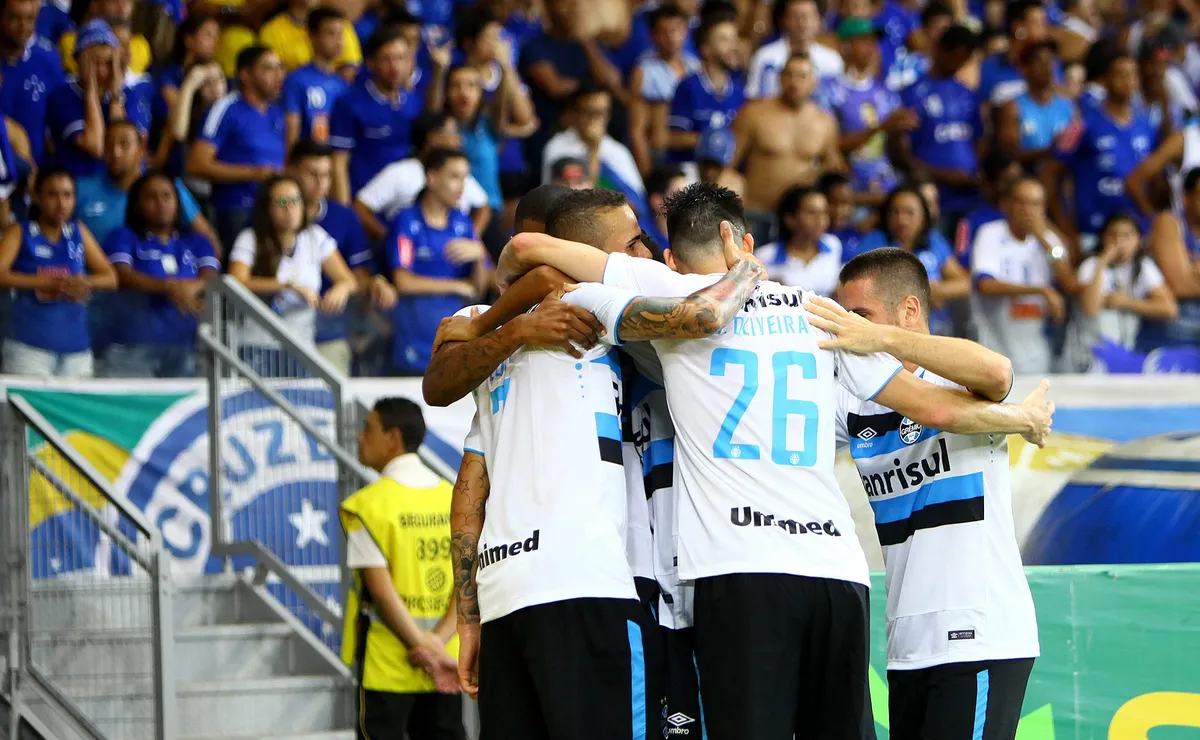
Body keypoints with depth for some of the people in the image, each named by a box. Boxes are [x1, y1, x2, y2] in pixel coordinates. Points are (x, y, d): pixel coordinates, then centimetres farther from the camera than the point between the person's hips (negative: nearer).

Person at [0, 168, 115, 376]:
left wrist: (85, 283, -13)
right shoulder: (20, 233, 2)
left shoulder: (79, 233, 13)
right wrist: (52, 284, -23)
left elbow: (111, 278, 11)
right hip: (29, 346, -4)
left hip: (76, 346, 4)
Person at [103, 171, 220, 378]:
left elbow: (211, 280, 3)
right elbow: (123, 276, -8)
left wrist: (192, 287, -22)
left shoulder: (197, 242, 18)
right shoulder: (123, 238, 9)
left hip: (184, 345, 2)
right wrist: (170, 287, -23)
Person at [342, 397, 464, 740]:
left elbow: (381, 589, -15)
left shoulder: (368, 504, -8)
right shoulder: (455, 499, 7)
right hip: (446, 658, 5)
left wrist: (425, 647, -13)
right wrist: (438, 641, -10)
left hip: (387, 667, -4)